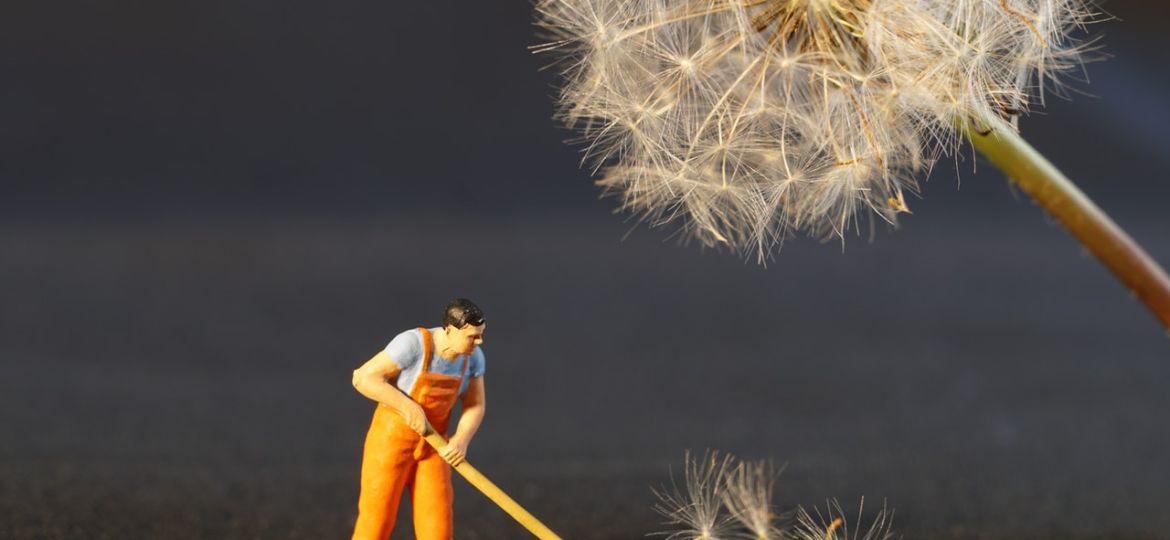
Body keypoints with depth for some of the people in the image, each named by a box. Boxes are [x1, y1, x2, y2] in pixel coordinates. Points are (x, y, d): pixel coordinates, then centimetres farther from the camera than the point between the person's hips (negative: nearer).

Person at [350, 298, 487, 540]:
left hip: (430, 445, 5)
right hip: (391, 438, -5)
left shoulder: (473, 356, -6)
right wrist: (409, 408, -28)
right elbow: (363, 379, -25)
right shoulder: (413, 344, -26)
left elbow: (475, 407, 1)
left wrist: (461, 441, -19)